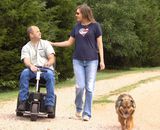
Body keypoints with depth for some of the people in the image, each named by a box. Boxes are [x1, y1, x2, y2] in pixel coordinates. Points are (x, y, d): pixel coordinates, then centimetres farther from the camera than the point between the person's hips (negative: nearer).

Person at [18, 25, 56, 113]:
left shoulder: (45, 43, 12)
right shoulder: (26, 47, 11)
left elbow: (52, 58, 1)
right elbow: (26, 60, -7)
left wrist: (48, 63, -24)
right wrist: (31, 66, -32)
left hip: (46, 69, 0)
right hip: (33, 70, 1)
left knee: (50, 75, -34)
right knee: (24, 73, -32)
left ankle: (49, 104, -32)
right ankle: (22, 102, -26)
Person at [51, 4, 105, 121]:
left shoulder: (95, 26, -1)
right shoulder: (77, 27, 10)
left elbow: (99, 44, -1)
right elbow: (69, 42, 15)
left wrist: (102, 60, -7)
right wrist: (53, 44, 10)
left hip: (92, 61, -2)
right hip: (78, 60, 2)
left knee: (89, 88, -2)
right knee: (80, 86, -6)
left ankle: (87, 113, 6)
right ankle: (78, 108, 18)